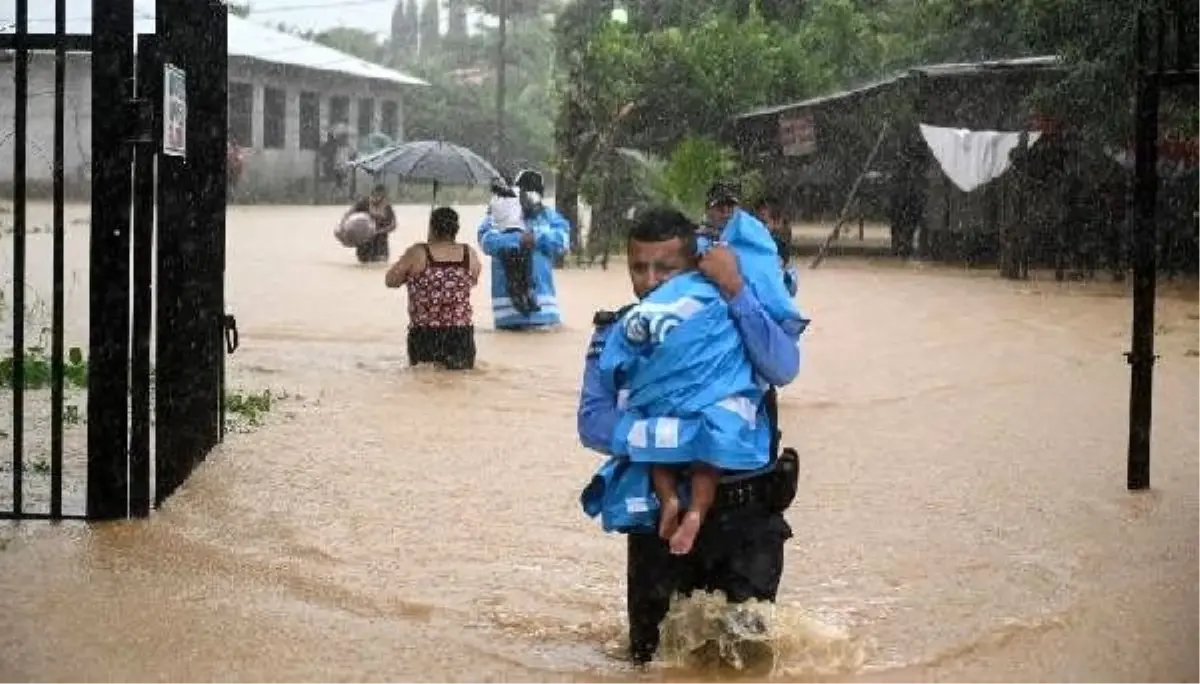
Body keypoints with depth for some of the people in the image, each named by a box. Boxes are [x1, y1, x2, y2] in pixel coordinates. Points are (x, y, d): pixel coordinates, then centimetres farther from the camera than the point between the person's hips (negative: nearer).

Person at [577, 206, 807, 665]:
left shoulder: (734, 318, -2)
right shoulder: (617, 333, 0)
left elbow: (783, 369, -22)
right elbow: (593, 421, -12)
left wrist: (735, 290, -26)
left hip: (745, 512, -1)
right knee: (653, 657, 13)